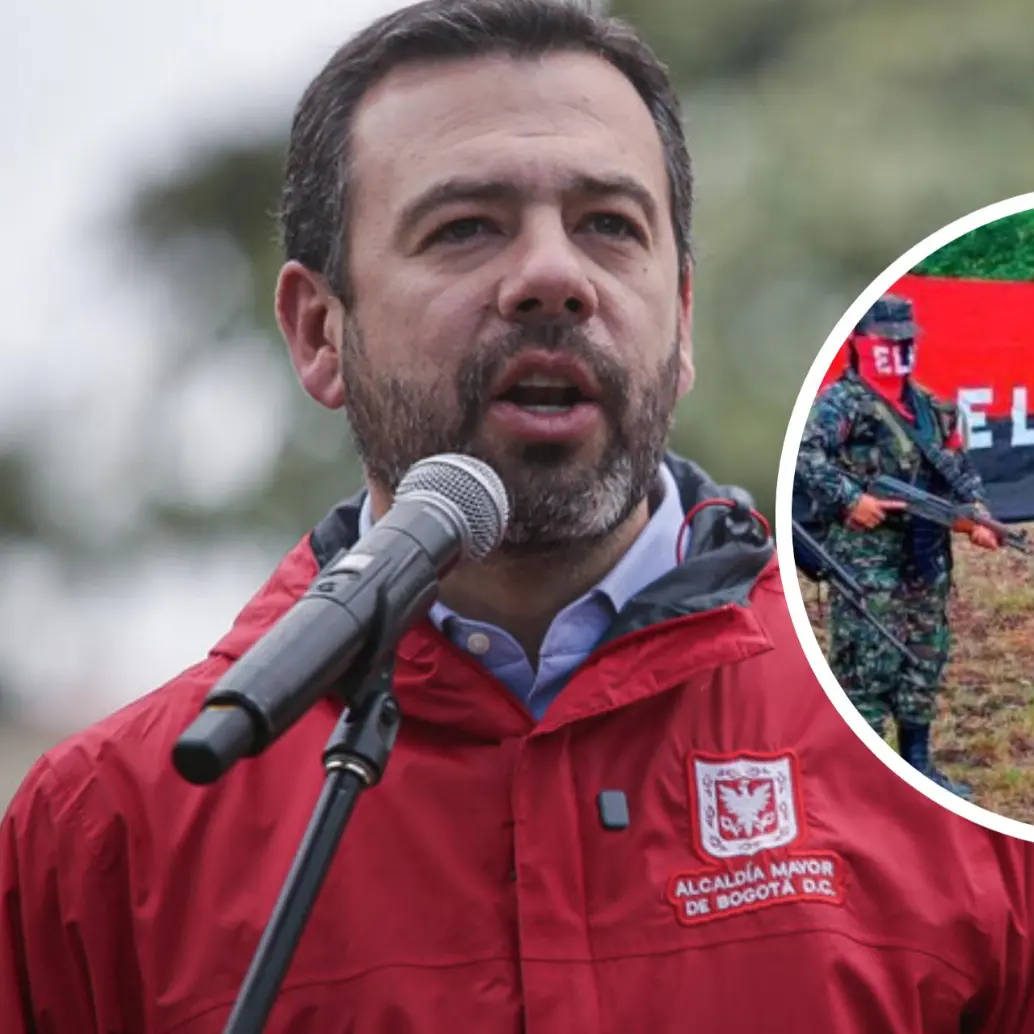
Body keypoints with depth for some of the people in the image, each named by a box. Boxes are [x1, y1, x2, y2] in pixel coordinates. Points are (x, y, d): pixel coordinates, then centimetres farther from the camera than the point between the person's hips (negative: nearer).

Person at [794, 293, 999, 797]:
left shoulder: (931, 408, 15)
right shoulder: (840, 403, -8)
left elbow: (959, 467, 18)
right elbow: (804, 455, -22)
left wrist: (976, 515, 3)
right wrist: (849, 499, -28)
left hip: (926, 557, 7)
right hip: (866, 558, -7)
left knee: (925, 657, 12)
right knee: (866, 660, -7)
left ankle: (916, 762, 22)